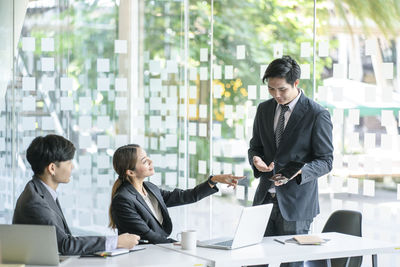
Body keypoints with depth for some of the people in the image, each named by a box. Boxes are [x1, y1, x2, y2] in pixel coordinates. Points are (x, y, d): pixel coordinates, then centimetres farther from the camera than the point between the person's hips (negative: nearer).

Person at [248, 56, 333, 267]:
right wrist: (256, 160, -7)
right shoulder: (264, 109, 10)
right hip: (265, 198, 5)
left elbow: (325, 161, -6)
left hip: (296, 202, -5)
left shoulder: (317, 115, -7)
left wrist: (297, 171, -24)